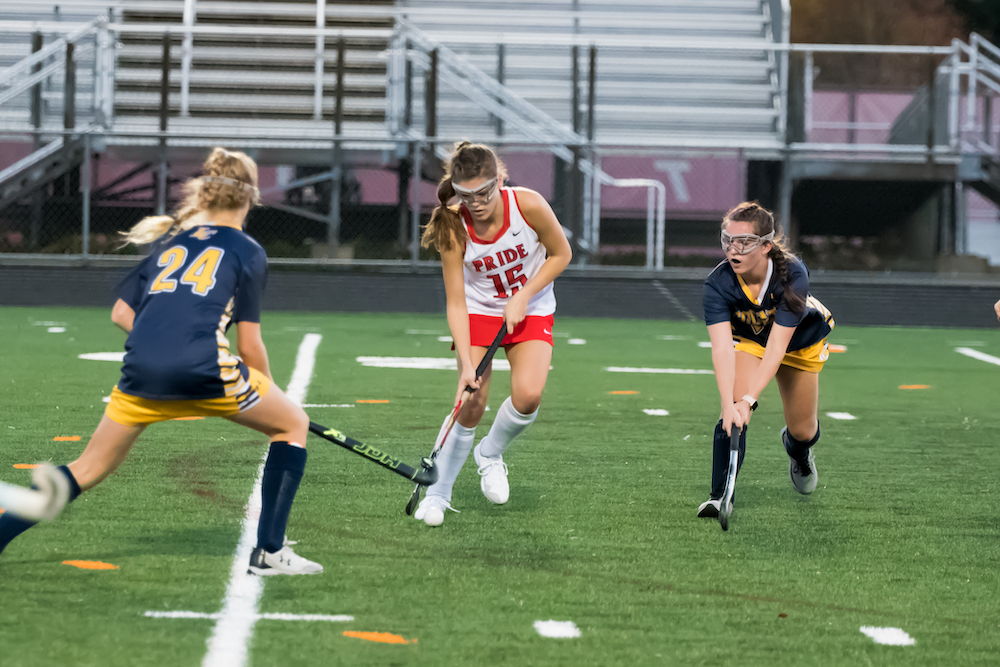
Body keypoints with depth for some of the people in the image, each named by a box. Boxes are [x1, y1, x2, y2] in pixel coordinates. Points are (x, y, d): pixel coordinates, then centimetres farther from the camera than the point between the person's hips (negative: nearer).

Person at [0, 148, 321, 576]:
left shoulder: (170, 241, 25)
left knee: (90, 468, 20)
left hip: (142, 367, 5)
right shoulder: (247, 251, 11)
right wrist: (267, 393, 20)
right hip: (203, 367, -5)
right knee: (293, 424, 17)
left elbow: (121, 313, 22)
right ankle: (269, 552, 10)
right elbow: (249, 344, 6)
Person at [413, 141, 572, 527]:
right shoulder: (454, 229, -24)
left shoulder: (529, 206, -25)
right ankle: (437, 494, 6)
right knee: (470, 404, -12)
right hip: (478, 311, 0)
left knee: (528, 395, -22)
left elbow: (561, 254, -7)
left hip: (531, 310, 0)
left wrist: (523, 298, -17)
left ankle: (490, 454, 9)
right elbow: (456, 303, -19)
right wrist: (466, 364, -28)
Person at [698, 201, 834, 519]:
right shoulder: (718, 284, -34)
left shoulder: (792, 275, -39)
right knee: (733, 413, -26)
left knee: (802, 431, 7)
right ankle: (721, 495, -20)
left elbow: (777, 346, -42)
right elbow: (722, 348, -42)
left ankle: (797, 449, 45)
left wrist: (749, 399, -51)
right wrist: (729, 403, -56)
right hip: (747, 339, 0)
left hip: (800, 341, 0)